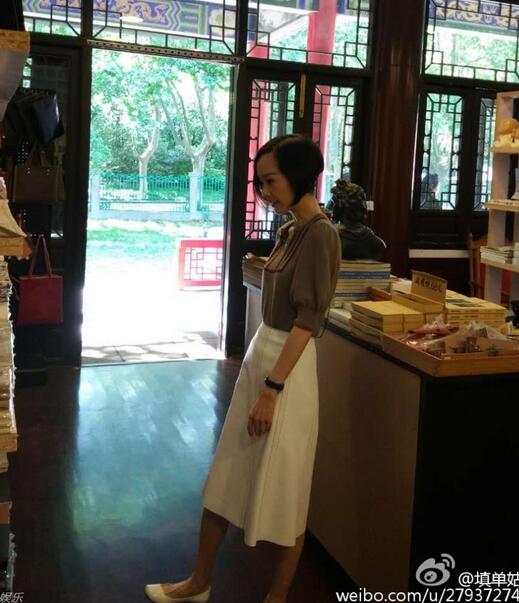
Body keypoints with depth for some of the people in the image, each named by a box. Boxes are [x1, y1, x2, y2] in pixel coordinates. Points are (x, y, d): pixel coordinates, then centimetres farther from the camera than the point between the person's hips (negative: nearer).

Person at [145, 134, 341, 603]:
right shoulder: (290, 229, 9)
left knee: (284, 487, 7)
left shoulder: (321, 234, -16)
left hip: (288, 367, -9)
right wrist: (259, 375, 17)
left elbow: (307, 321, -19)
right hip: (260, 353, 9)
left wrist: (272, 390, -21)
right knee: (227, 475, 16)